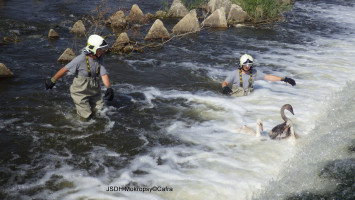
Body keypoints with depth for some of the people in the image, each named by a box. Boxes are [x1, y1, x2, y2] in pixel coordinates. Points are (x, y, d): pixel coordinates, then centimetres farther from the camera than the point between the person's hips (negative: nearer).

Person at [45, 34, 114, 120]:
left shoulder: (100, 59, -5)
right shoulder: (81, 59, -24)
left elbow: (104, 74, -9)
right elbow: (65, 69, -16)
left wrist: (109, 88, -25)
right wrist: (52, 80, -8)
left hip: (94, 92, 6)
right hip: (80, 92, -6)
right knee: (86, 117, -2)